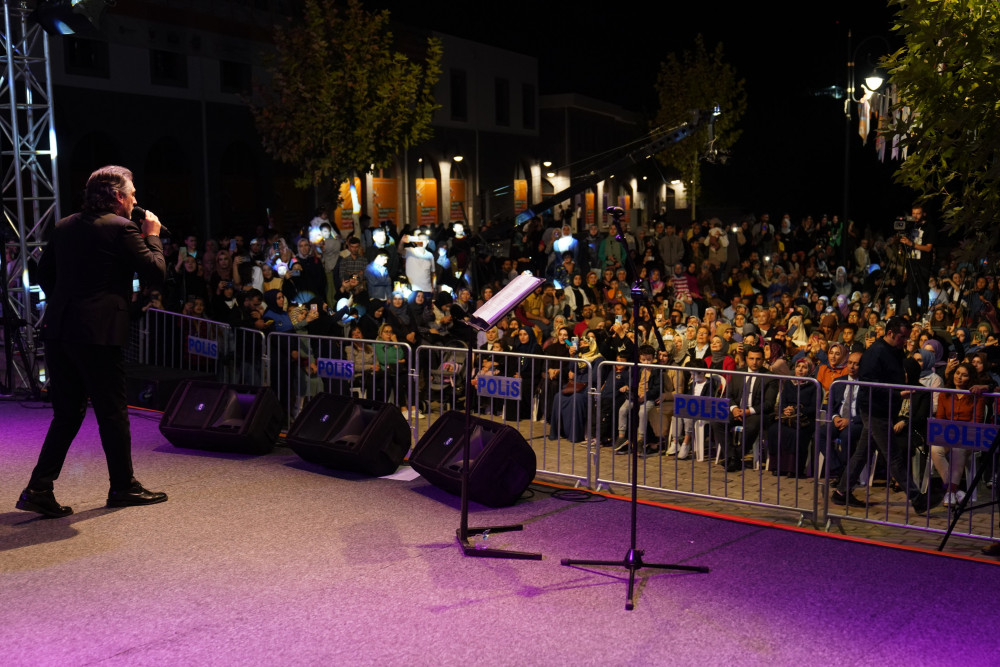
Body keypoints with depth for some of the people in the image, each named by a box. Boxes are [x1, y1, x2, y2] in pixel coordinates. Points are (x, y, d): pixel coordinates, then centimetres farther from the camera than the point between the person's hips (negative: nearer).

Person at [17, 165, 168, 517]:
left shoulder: (65, 226, 13)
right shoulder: (121, 228, -9)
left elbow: (44, 273, 19)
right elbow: (156, 272, -8)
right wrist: (152, 236, 6)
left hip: (58, 330, 7)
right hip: (98, 332, -7)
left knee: (67, 413, 14)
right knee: (113, 413, 6)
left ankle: (39, 489, 9)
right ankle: (123, 487, 18)